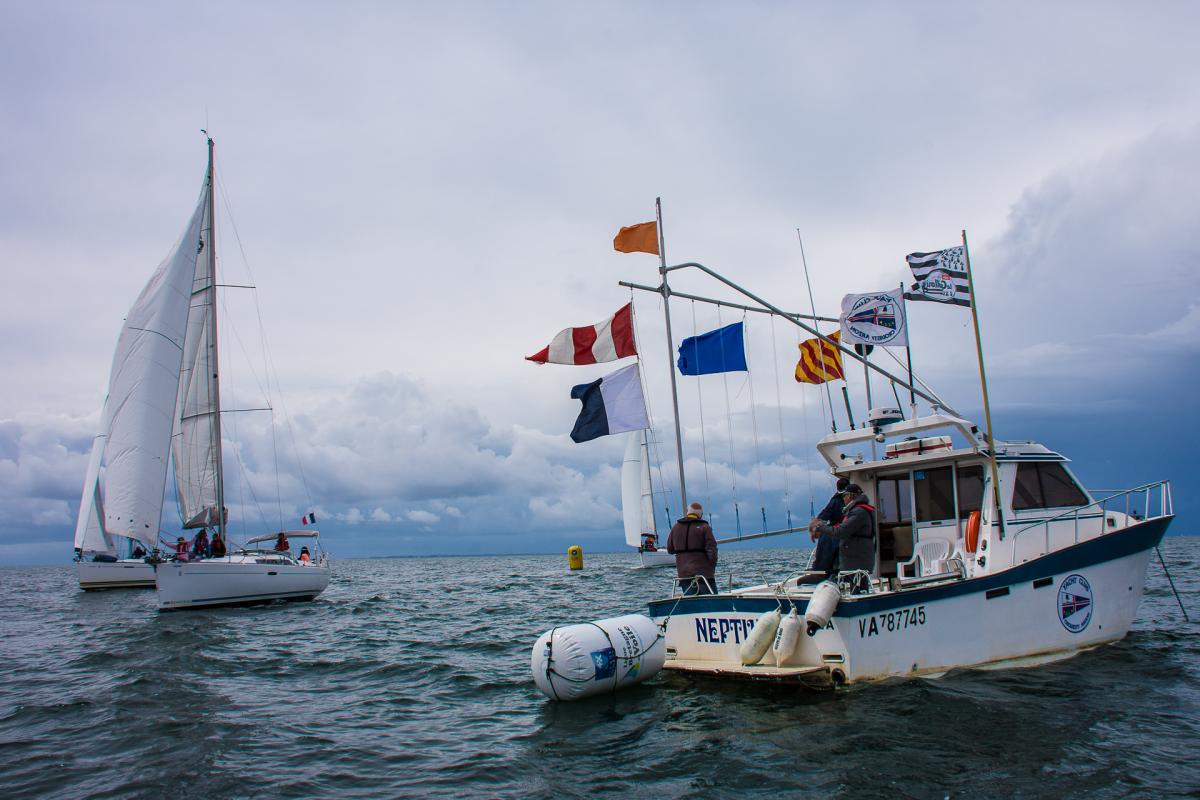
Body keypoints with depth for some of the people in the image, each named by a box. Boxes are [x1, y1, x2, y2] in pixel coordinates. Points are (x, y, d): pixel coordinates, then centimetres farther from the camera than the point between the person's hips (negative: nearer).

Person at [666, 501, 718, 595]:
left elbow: (670, 550, 14)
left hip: (683, 574, 4)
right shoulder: (704, 527, -7)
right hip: (704, 573, -4)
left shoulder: (675, 527, 8)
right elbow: (711, 549, -12)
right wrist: (712, 566, -1)